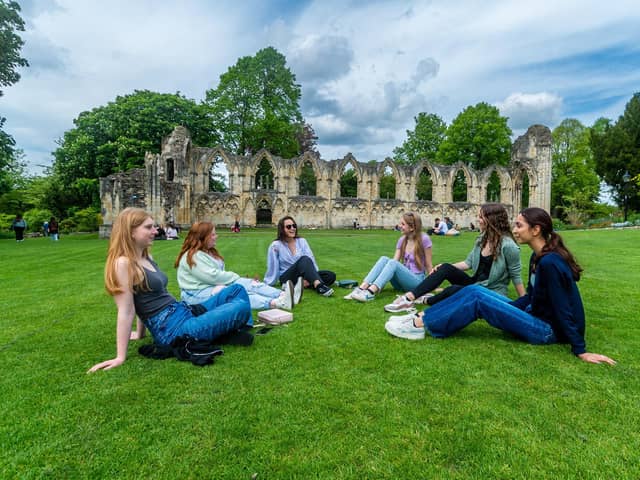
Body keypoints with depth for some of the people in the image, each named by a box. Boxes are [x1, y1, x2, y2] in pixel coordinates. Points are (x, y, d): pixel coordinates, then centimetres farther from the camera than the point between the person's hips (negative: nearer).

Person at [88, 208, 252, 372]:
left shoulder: (147, 257, 12)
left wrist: (140, 333, 21)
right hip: (172, 330, -10)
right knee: (241, 307, -15)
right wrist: (121, 357, -16)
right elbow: (126, 312, -19)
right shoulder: (123, 264, -16)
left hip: (183, 314, 10)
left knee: (237, 289, 11)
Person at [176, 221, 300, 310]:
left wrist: (232, 277, -7)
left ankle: (283, 295, -27)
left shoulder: (208, 252, 18)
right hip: (198, 294, -9)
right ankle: (277, 303, -48)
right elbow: (212, 276, -23)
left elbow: (219, 273, 11)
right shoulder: (193, 256, -15)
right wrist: (235, 277, -10)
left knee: (249, 284, -10)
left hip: (217, 286, 9)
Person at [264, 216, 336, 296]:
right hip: (287, 278, -4)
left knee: (331, 276, -19)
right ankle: (319, 286, -57)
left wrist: (308, 279, -21)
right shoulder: (276, 245, -4)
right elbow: (272, 268, -1)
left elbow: (311, 260, -6)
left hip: (303, 277, 4)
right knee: (304, 259, -35)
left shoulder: (302, 241, 6)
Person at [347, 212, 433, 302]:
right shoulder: (402, 240, 3)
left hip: (416, 281, -5)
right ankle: (361, 288, -33)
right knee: (384, 259, -22)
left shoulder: (424, 239, -12)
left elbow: (428, 266, -5)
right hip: (402, 280, 5)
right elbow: (395, 261, -3)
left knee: (393, 263, -31)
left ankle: (370, 293, -46)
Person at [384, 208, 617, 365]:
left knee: (477, 298, -21)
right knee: (474, 290, -6)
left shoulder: (550, 263, -23)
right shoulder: (537, 256, 6)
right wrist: (501, 307, 12)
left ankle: (422, 325, -16)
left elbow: (563, 310, -22)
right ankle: (423, 316, -6)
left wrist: (581, 351, -17)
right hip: (537, 315, 9)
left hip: (548, 331, -9)